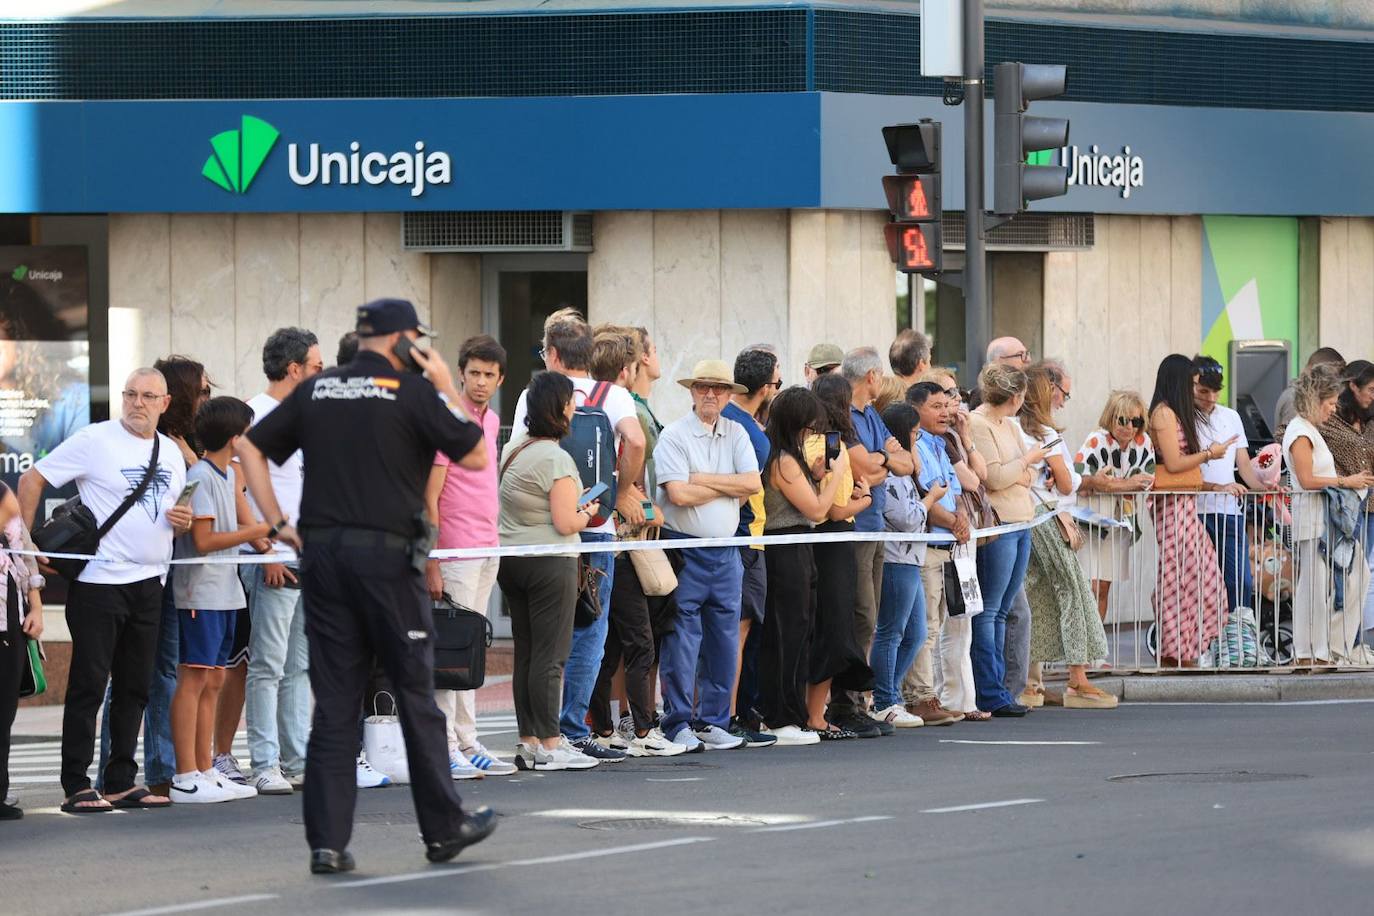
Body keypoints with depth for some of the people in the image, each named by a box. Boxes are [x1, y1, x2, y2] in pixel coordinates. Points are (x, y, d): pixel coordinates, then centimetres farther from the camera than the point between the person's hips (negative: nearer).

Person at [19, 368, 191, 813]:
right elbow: (32, 480, -5)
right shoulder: (95, 440, -6)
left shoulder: (172, 452, 13)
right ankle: (76, 786, -3)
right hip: (99, 580, -6)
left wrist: (183, 522, 1)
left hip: (149, 583, 6)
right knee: (89, 684, -5)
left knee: (135, 687, 8)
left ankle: (121, 782, 15)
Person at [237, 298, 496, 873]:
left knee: (333, 702, 5)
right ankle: (444, 829, 16)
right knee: (415, 696, 7)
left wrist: (277, 524, 11)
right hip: (387, 555, -4)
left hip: (322, 552, 4)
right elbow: (475, 457, 0)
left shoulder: (316, 390, 11)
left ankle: (327, 842, 1)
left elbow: (250, 448, 12)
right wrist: (447, 388, 8)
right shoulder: (412, 390, -4)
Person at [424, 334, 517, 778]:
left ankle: (467, 744, 15)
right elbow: (429, 498, -13)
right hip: (456, 553, -8)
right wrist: (431, 564, -17)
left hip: (489, 550, 8)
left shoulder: (492, 421, 14)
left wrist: (492, 543, 17)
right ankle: (444, 748, -6)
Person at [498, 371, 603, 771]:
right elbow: (565, 523, -19)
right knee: (550, 655, -4)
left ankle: (528, 741, 13)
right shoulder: (556, 459, -17)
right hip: (549, 562, -8)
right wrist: (587, 514, 2)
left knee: (525, 653, 11)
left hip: (510, 557, 8)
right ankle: (549, 746, -2)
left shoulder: (514, 447, 10)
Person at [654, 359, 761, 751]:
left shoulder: (736, 434, 11)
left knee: (724, 641, 8)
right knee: (681, 642, -6)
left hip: (726, 553, 5)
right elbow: (679, 493, -17)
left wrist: (704, 479, -9)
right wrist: (731, 486, -5)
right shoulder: (674, 436, -5)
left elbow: (753, 483, -2)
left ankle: (712, 722, 15)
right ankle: (678, 725, -2)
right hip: (685, 552, -5)